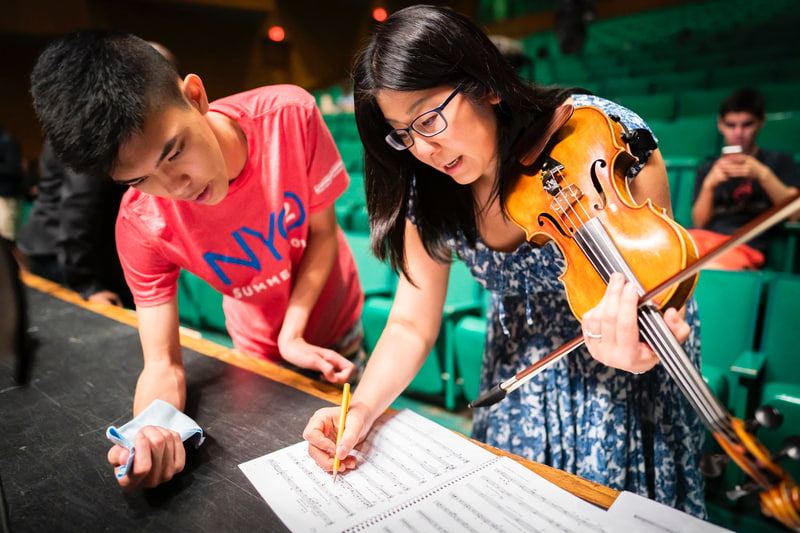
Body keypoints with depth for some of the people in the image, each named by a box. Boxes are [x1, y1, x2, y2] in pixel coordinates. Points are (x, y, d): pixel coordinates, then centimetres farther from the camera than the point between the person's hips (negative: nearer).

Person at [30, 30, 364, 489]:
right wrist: (153, 428, -44)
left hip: (334, 319, 1)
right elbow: (163, 363, -22)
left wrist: (293, 334, -27)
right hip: (262, 350, 0)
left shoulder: (292, 115, -31)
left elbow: (323, 233, -18)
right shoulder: (142, 225, -28)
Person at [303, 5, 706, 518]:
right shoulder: (431, 196, -17)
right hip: (523, 362, 3)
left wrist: (642, 343, -46)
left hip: (625, 347, -2)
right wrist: (361, 409, -28)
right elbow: (411, 324, -13)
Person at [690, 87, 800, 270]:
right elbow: (699, 224, 14)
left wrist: (763, 174, -7)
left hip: (746, 245, -3)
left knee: (710, 269, -38)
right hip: (705, 236, 3)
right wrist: (709, 185, -2)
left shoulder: (780, 161, 20)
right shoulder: (707, 169, 25)